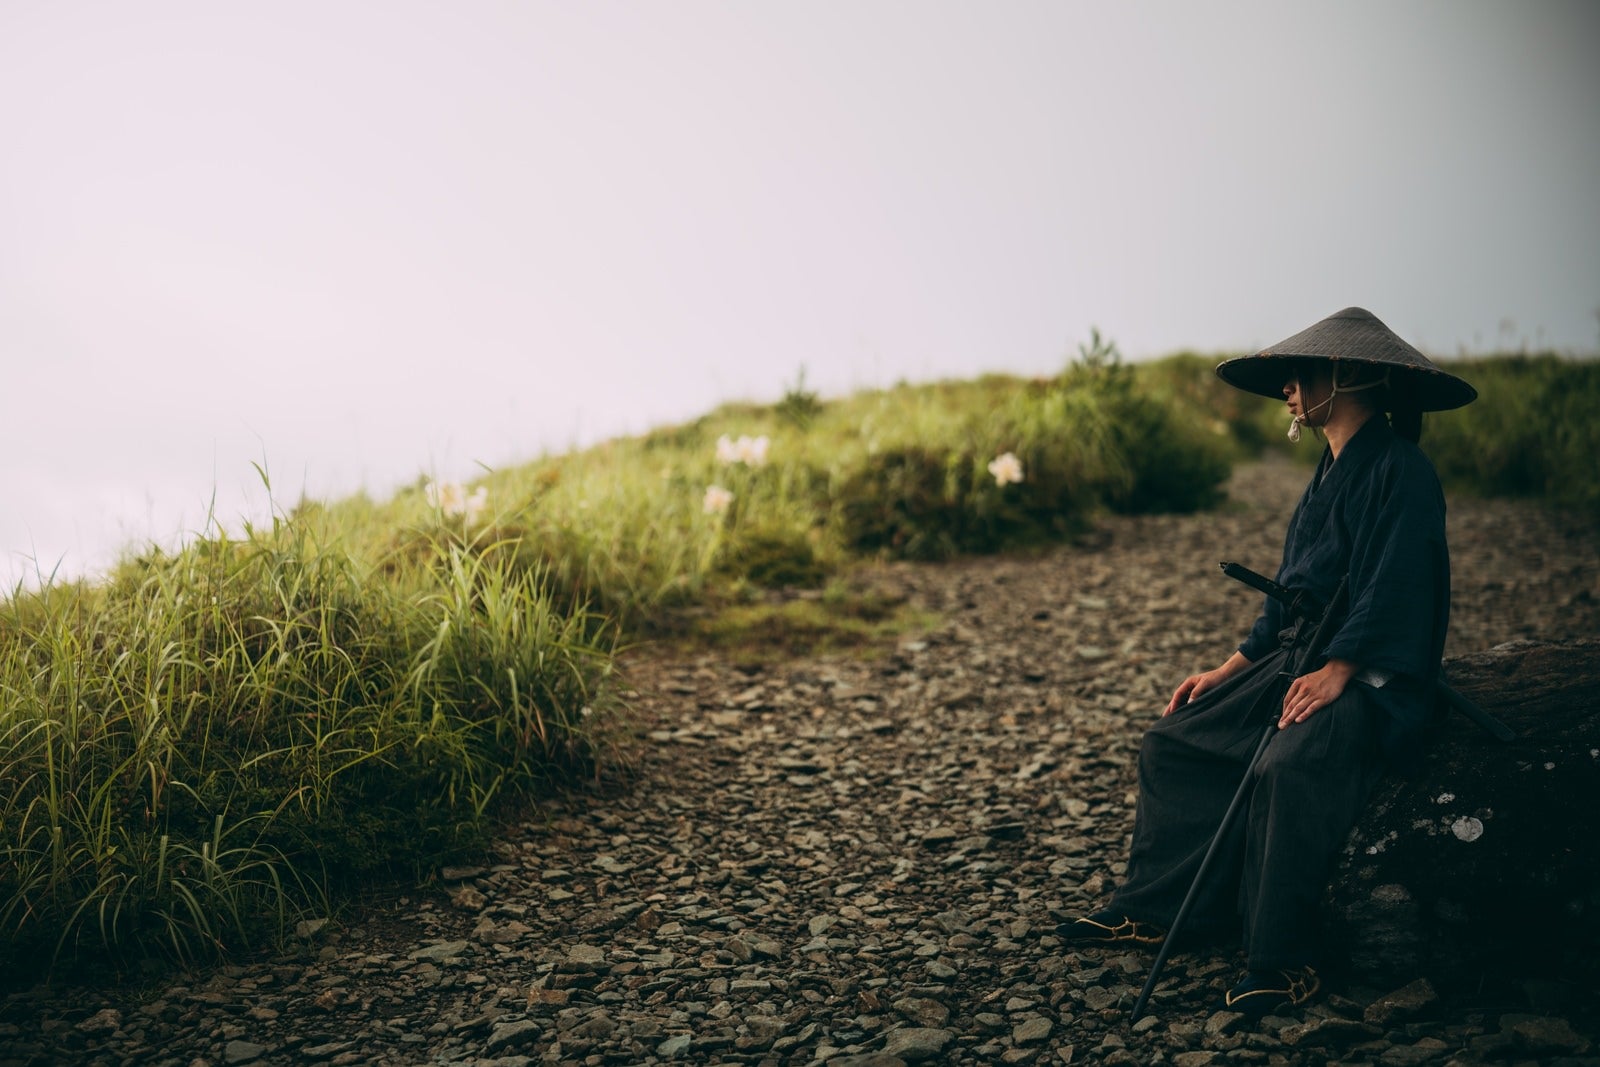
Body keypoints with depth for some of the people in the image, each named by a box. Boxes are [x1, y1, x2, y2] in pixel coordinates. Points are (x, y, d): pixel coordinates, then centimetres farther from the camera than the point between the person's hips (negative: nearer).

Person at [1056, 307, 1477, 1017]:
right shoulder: (1330, 474, 18)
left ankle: (1285, 960, -23)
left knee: (1286, 766, -35)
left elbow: (1395, 587, -20)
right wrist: (1230, 670, 14)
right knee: (1171, 742, 1)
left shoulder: (1401, 470, -11)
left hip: (1374, 680, -10)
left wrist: (1335, 672, -28)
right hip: (1297, 662, 10)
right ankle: (1152, 911, 7)